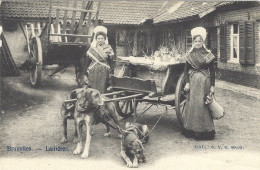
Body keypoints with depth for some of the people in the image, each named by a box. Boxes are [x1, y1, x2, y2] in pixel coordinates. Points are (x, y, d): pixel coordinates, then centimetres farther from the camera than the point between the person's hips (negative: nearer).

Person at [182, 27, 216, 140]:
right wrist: (187, 82, -4)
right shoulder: (190, 55, 7)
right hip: (193, 82, 2)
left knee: (203, 105, -3)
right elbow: (186, 70, 9)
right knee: (191, 104, 3)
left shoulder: (208, 55, 1)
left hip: (204, 82, -2)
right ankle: (191, 129, 13)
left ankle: (204, 130, 7)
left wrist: (212, 85, -2)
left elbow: (212, 71, 3)